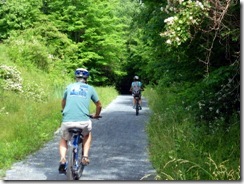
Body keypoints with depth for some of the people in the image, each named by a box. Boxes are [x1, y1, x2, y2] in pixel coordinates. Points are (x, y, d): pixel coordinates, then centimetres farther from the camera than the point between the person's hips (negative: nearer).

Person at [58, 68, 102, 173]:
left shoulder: (70, 86, 18)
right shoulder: (90, 89, 14)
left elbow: (63, 102, 35)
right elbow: (99, 105, 23)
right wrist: (96, 115, 44)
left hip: (67, 121, 1)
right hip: (83, 121, -1)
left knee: (63, 140, 29)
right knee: (87, 135, 34)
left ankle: (62, 159, 3)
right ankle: (85, 156, 16)